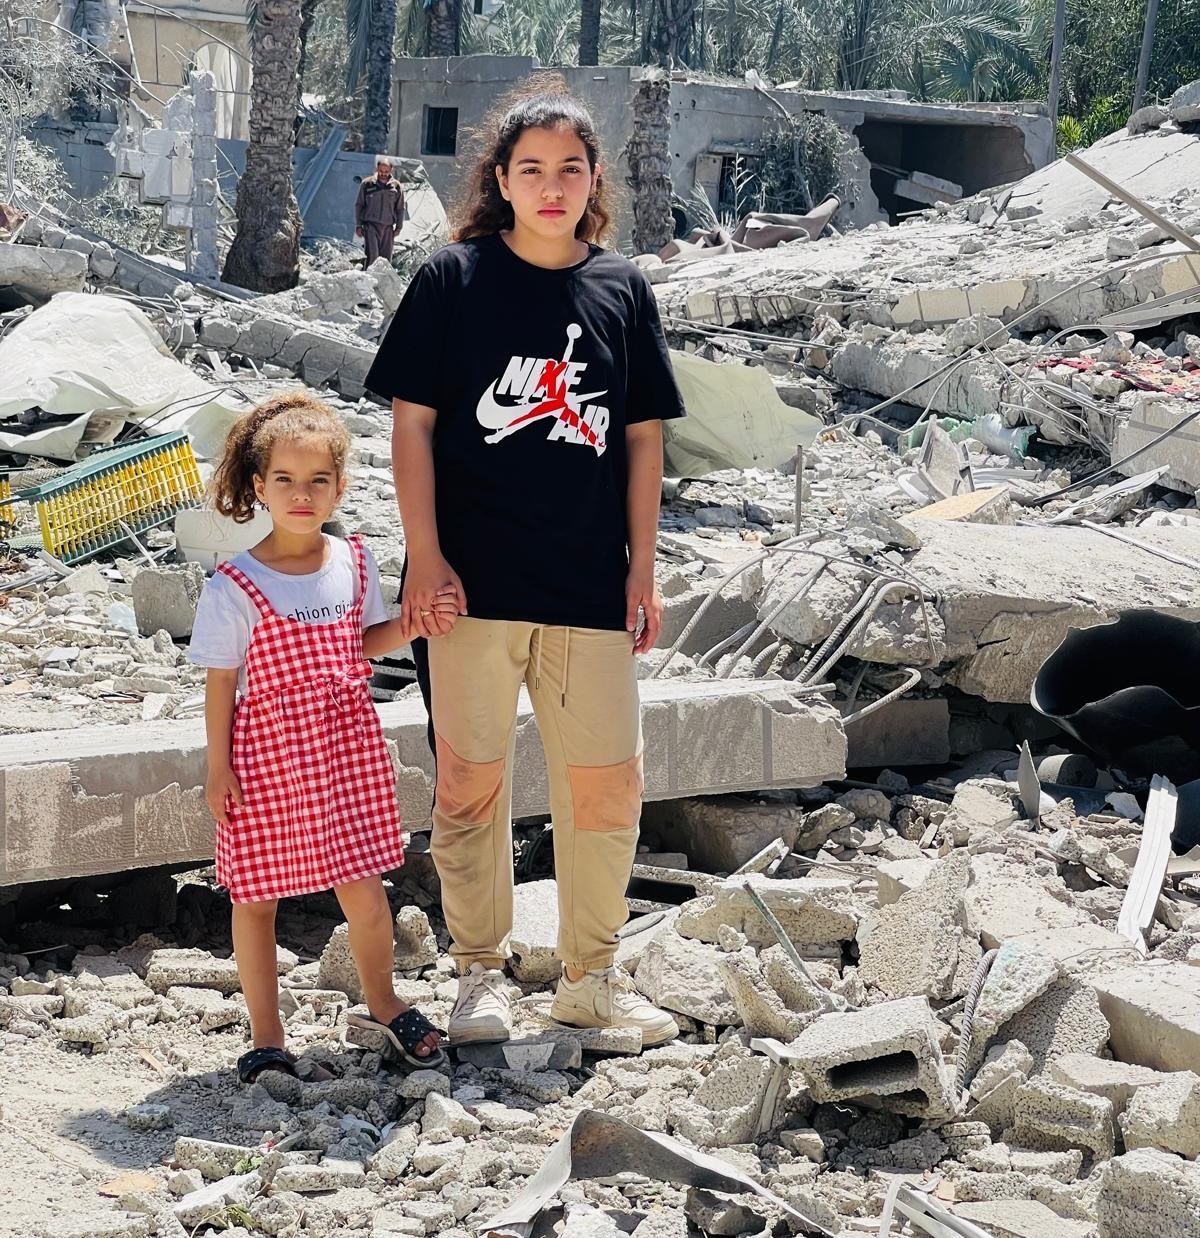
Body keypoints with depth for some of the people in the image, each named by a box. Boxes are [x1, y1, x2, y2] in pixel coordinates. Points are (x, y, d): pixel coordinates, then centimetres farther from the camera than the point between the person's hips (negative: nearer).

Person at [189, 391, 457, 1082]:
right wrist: (219, 767, -7)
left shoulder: (354, 564, 2)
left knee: (365, 889, 7)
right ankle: (267, 1038, 20)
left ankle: (383, 1005, 31)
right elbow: (221, 682, -7)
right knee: (255, 895, 7)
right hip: (267, 758, -3)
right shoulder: (236, 586, -12)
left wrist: (413, 624, -2)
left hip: (348, 748, 3)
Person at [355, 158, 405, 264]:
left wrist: (398, 227, 10)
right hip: (371, 225, -3)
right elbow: (359, 205, 8)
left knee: (386, 258, 2)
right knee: (372, 256, -15)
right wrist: (358, 225, 4)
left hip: (388, 227, 3)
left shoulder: (396, 186, 7)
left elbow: (400, 208, 16)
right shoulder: (367, 184, 2)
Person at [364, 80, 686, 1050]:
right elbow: (413, 423, -2)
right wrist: (424, 558, -8)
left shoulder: (622, 287, 7)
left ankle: (591, 975, 21)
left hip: (591, 587, 3)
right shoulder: (455, 279, -1)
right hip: (473, 581, -2)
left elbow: (644, 436, 10)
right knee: (470, 780, 3)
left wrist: (642, 570, 5)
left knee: (608, 784, 5)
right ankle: (482, 976, 17)